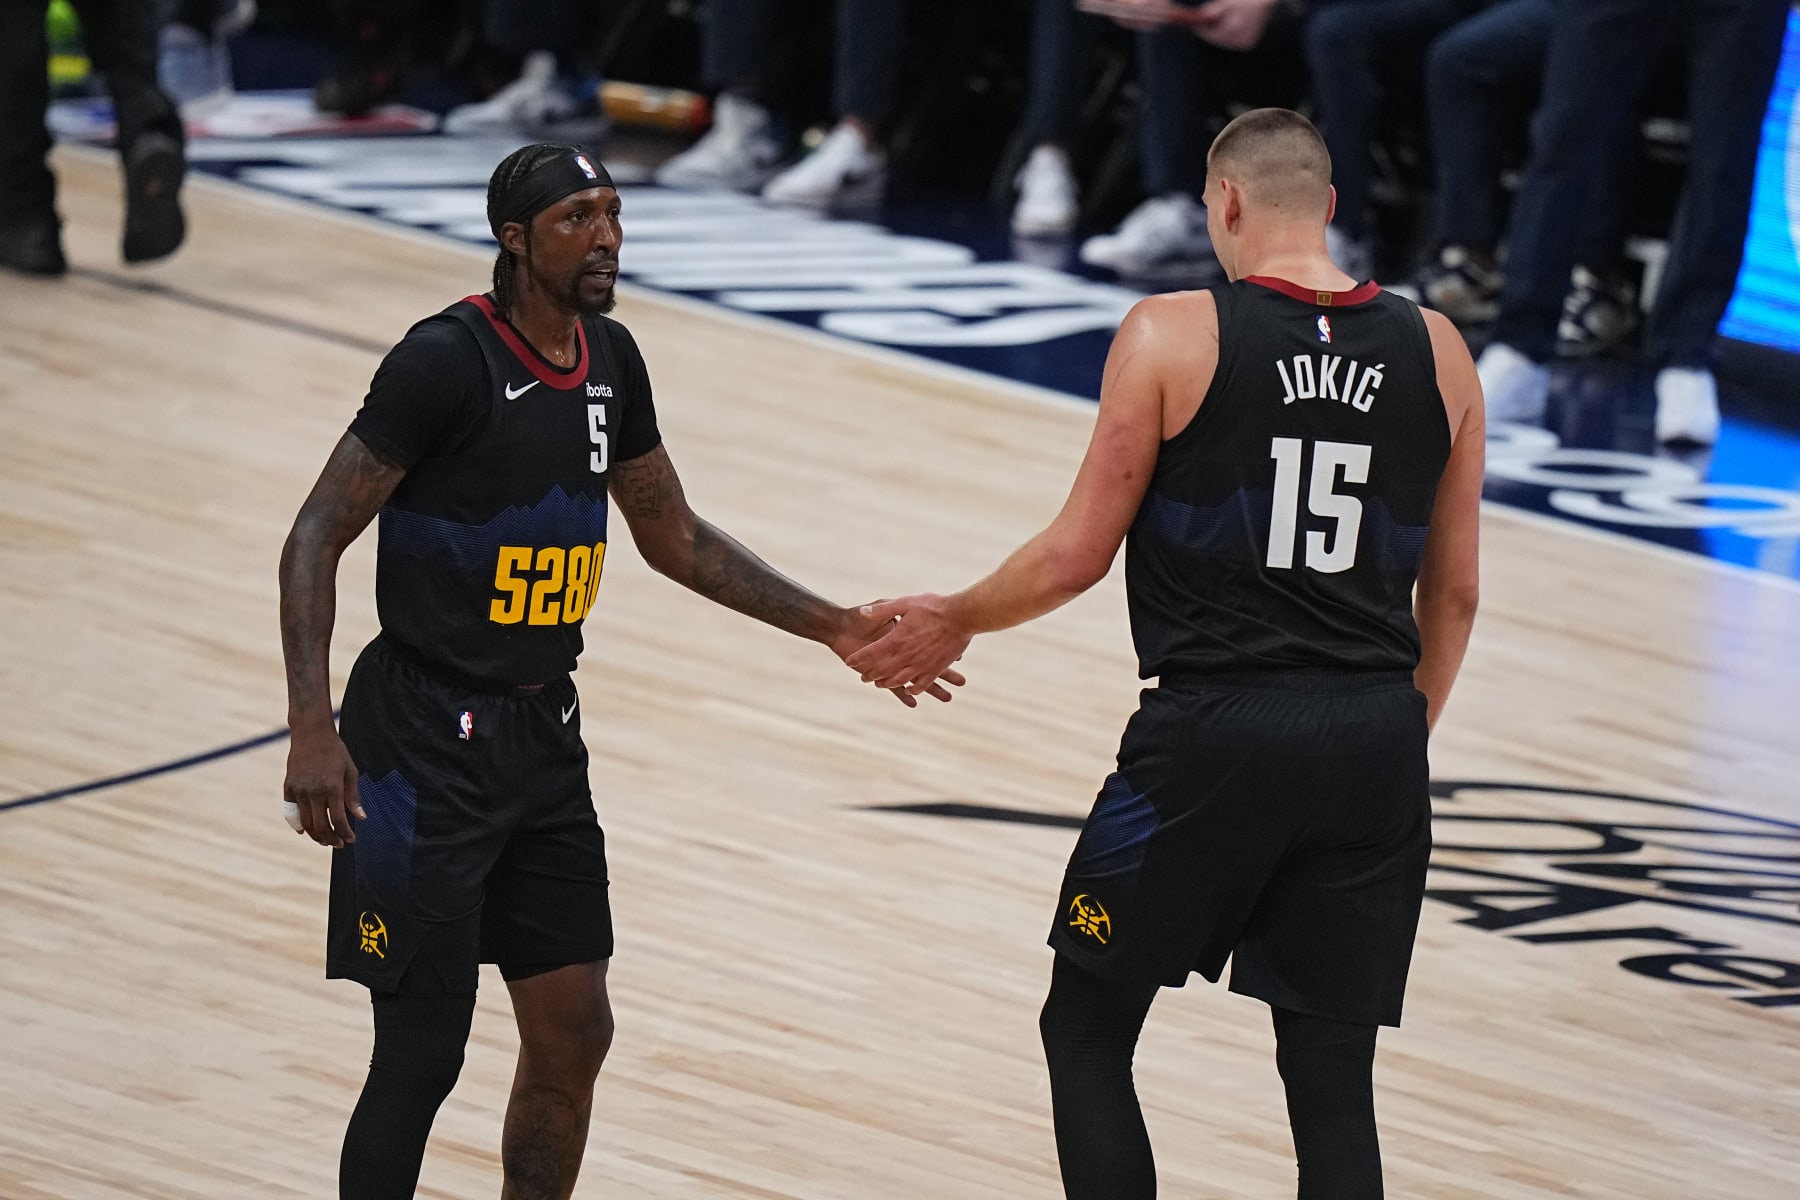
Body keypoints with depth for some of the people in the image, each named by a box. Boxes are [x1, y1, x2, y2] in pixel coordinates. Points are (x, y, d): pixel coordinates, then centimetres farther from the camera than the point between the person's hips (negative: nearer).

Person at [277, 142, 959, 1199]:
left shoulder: (611, 363, 6)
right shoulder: (446, 360, -17)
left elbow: (676, 538, 20)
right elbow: (315, 542, -17)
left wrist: (832, 626, 14)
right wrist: (313, 735, -26)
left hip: (545, 735, 8)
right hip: (426, 742, -8)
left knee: (575, 1034, 9)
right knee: (423, 1052, -5)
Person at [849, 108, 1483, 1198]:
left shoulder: (1172, 337, -5)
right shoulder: (1437, 352, 6)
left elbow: (1078, 556, -3)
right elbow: (1454, 594, 12)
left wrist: (953, 620, 14)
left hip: (1213, 737, -4)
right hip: (1374, 742, 4)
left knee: (1087, 1028, 14)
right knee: (1333, 1077, 8)